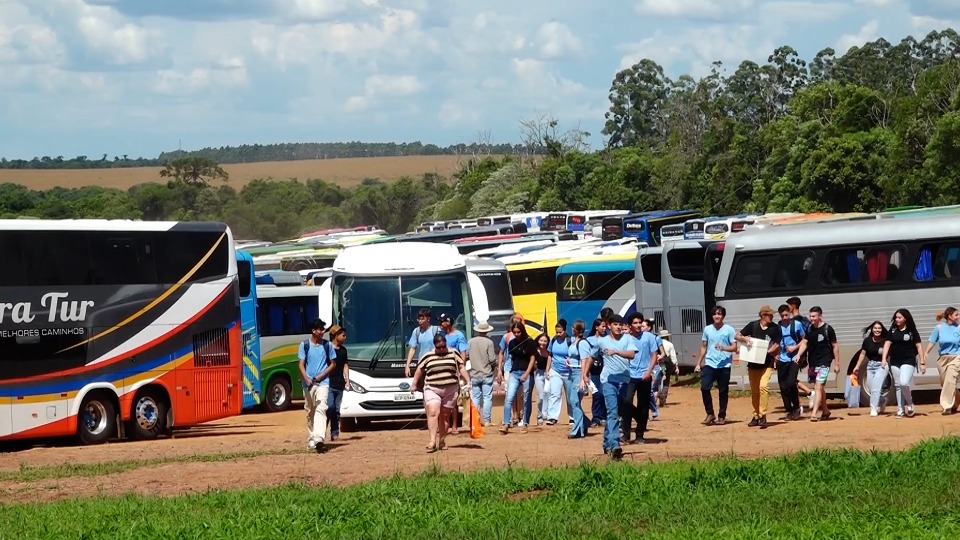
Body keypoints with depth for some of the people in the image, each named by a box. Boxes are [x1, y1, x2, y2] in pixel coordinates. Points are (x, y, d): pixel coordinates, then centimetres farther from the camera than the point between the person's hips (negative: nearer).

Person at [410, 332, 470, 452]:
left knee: (445, 415, 6)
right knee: (433, 413, -16)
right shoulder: (428, 357, 6)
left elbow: (462, 368, 10)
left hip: (450, 390, 1)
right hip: (432, 389, -1)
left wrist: (467, 382, 3)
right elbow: (419, 370, 14)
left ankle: (442, 440, 17)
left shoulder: (454, 354, 8)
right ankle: (432, 441, -22)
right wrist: (414, 384, 10)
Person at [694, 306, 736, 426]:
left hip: (724, 365, -3)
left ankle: (722, 417, 14)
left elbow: (734, 347, -5)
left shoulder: (729, 330, -1)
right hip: (710, 364, 3)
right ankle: (710, 414, 3)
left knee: (723, 391, 3)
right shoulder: (707, 329, 9)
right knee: (704, 387, -11)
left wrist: (723, 348, -24)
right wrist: (698, 364, 12)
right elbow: (703, 347, 16)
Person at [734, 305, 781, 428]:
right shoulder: (753, 325, 1)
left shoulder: (775, 328, -3)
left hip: (767, 363, -3)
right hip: (753, 363, 3)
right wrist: (745, 339, -16)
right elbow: (737, 336, 6)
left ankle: (763, 415, -19)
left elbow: (777, 345, 1)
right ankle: (756, 416, 21)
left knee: (763, 386, -21)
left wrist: (767, 351, -14)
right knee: (754, 390, 9)